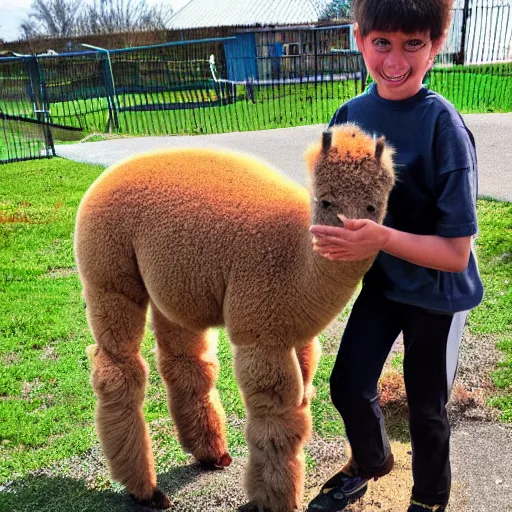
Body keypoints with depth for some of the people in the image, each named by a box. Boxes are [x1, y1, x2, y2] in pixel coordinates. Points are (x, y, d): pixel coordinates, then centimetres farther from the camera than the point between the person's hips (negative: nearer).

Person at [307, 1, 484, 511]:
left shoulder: (443, 126, -26)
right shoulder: (351, 114, -10)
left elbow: (456, 254, -25)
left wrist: (381, 238, -37)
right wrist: (328, 233, -13)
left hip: (437, 294, -4)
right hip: (380, 281, 5)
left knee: (426, 408, 12)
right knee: (348, 385, 12)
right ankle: (371, 460, 47)